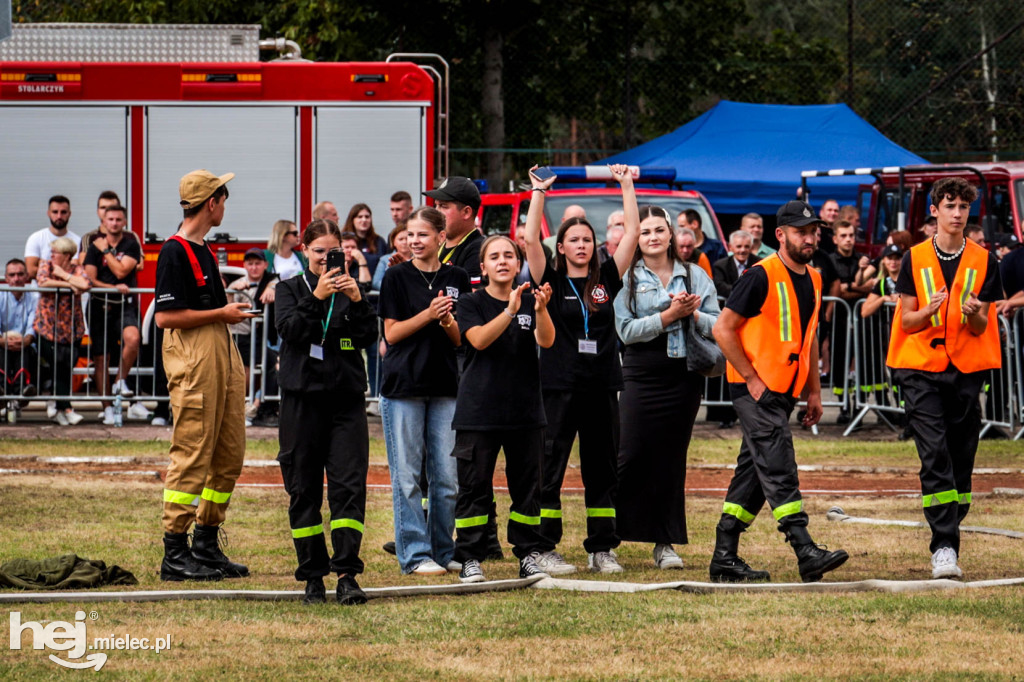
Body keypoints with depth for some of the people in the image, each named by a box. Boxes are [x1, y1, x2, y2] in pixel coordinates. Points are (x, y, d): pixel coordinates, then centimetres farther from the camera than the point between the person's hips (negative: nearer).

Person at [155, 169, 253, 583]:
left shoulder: (205, 250, 18)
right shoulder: (175, 252, -11)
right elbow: (166, 316, -17)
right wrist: (221, 313, -12)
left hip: (222, 354, 10)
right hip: (192, 361, -10)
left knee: (229, 456, 10)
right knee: (192, 457, -9)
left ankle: (207, 546, 18)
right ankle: (175, 553, -7)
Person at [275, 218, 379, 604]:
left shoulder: (350, 289, 12)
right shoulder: (292, 289, 8)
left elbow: (368, 337, 1)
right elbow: (289, 329, -10)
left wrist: (357, 301, -13)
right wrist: (316, 297, -21)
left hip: (346, 398, 1)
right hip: (303, 398, -1)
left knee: (349, 486, -9)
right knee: (304, 491, 2)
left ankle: (347, 575, -13)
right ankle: (312, 576, 9)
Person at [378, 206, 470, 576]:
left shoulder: (456, 278, 9)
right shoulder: (397, 277, 1)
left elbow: (462, 339, 9)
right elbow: (392, 334, -4)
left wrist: (447, 321, -12)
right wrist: (428, 314, -16)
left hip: (446, 385, 3)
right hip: (403, 385, -3)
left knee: (447, 478, 3)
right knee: (407, 476, -2)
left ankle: (444, 552, 13)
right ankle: (415, 554, 2)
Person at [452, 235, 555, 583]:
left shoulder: (529, 302, 7)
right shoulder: (471, 303, 1)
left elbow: (546, 341, -10)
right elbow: (479, 339, -17)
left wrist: (540, 309, -30)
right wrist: (510, 310, -30)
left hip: (525, 408, 2)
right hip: (479, 408, -2)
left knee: (527, 484, 5)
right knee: (474, 485, -2)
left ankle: (529, 554, 12)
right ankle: (470, 558, 1)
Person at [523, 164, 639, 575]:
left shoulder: (606, 280, 9)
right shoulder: (551, 282, 1)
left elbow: (632, 232, 6)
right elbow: (530, 238, -10)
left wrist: (627, 186, 7)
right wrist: (540, 192, -7)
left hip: (601, 387, 3)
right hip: (559, 386, -3)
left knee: (603, 471, 7)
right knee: (550, 469, -1)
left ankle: (601, 550, 14)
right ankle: (546, 549, 2)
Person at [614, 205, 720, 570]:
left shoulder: (695, 276, 9)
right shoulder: (627, 279, 2)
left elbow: (716, 325, 4)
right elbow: (627, 330, -10)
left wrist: (693, 314, -14)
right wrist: (669, 315, -17)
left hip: (683, 377, 2)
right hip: (640, 377, -2)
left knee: (671, 458, 4)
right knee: (631, 457, -8)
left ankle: (666, 543, 10)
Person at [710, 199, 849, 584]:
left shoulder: (812, 280, 13)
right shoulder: (762, 276, -13)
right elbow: (724, 329, -13)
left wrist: (814, 390, 18)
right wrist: (752, 379, -15)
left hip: (785, 392, 9)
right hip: (755, 390, -9)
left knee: (754, 473, 10)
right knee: (778, 467, -15)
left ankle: (724, 559, 14)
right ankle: (806, 552, -24)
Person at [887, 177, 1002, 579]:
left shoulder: (983, 262, 6)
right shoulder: (915, 259, 4)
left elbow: (981, 329, 3)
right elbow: (906, 321, 2)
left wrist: (973, 313, -19)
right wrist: (929, 310, -18)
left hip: (966, 369, 2)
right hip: (921, 369, -2)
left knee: (961, 459, 3)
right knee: (935, 455, -14)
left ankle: (948, 541, 15)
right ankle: (944, 547, -19)